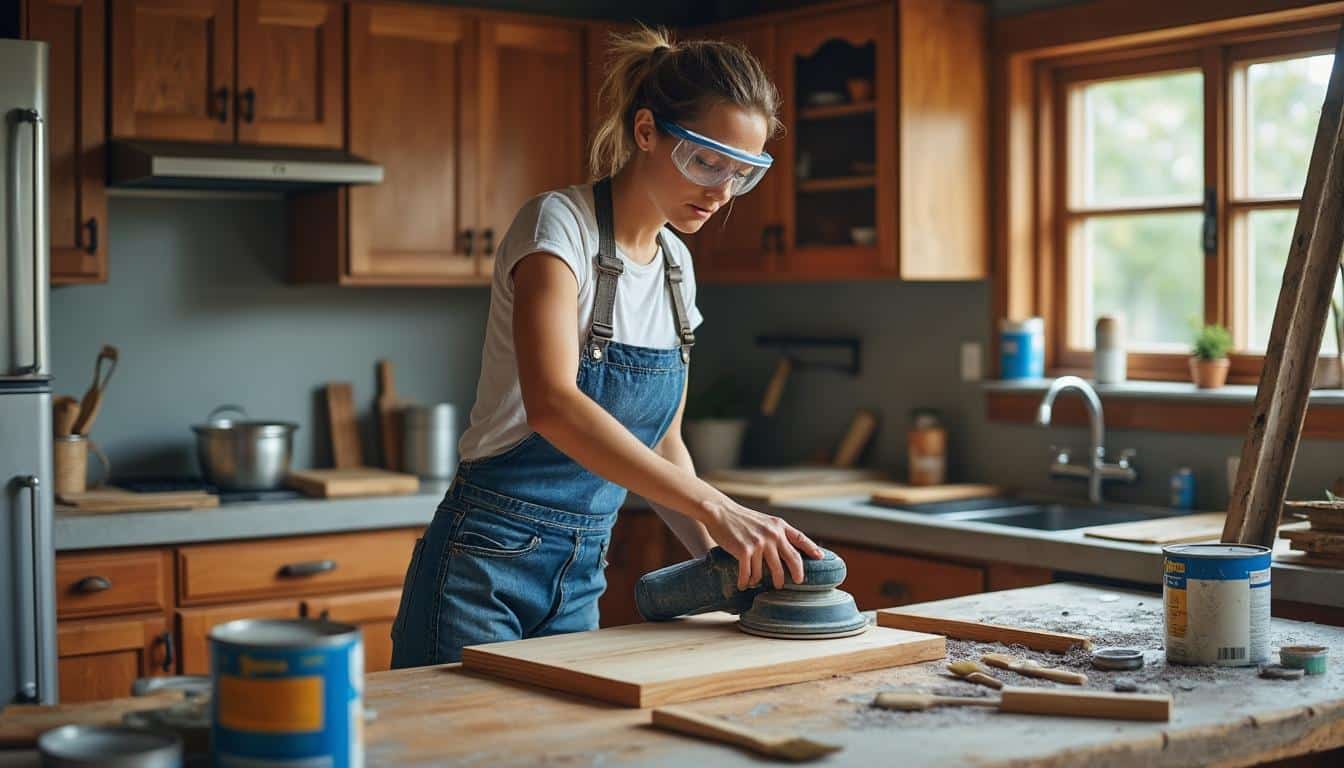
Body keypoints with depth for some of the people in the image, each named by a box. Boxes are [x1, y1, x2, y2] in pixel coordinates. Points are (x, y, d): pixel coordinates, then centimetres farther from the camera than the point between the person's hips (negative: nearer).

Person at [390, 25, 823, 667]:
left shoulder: (676, 266, 8)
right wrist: (714, 507, -35)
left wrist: (721, 556, 0)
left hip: (581, 579, 7)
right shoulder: (558, 224, -15)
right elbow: (552, 403, -31)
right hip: (486, 563, -7)